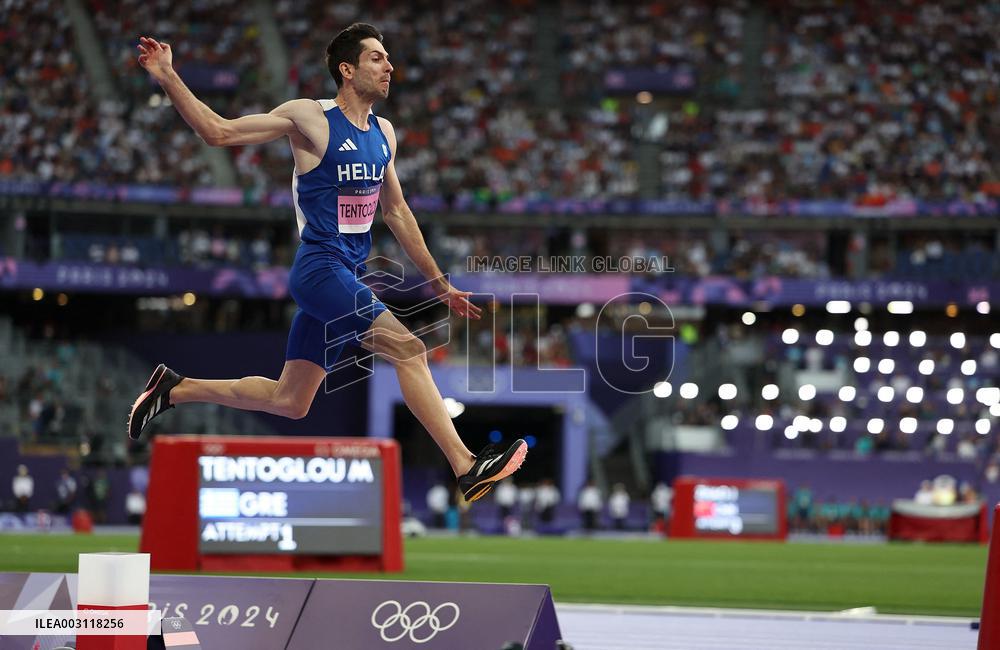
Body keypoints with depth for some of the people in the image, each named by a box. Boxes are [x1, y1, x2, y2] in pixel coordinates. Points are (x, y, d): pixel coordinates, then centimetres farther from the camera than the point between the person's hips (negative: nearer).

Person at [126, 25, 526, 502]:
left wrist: (440, 284, 23)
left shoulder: (383, 133, 13)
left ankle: (175, 389, 23)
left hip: (347, 279, 8)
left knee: (288, 401, 10)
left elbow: (397, 212, 23)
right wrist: (168, 79, -19)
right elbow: (217, 132, -8)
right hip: (320, 271, -8)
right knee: (408, 350, -20)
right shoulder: (310, 119, -8)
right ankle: (467, 468, -20)